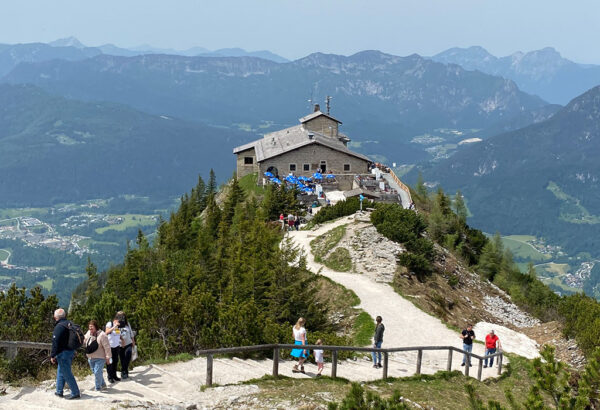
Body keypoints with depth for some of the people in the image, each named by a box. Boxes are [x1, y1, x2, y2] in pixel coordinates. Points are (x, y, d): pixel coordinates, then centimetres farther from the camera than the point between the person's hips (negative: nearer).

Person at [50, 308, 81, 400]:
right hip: (71, 352, 9)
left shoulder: (59, 326, -17)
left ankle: (75, 393, -5)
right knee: (60, 372, 21)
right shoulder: (69, 324, 12)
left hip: (63, 354, -9)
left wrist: (52, 356, -15)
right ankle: (59, 391, 27)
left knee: (67, 374, -5)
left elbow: (55, 342, -19)